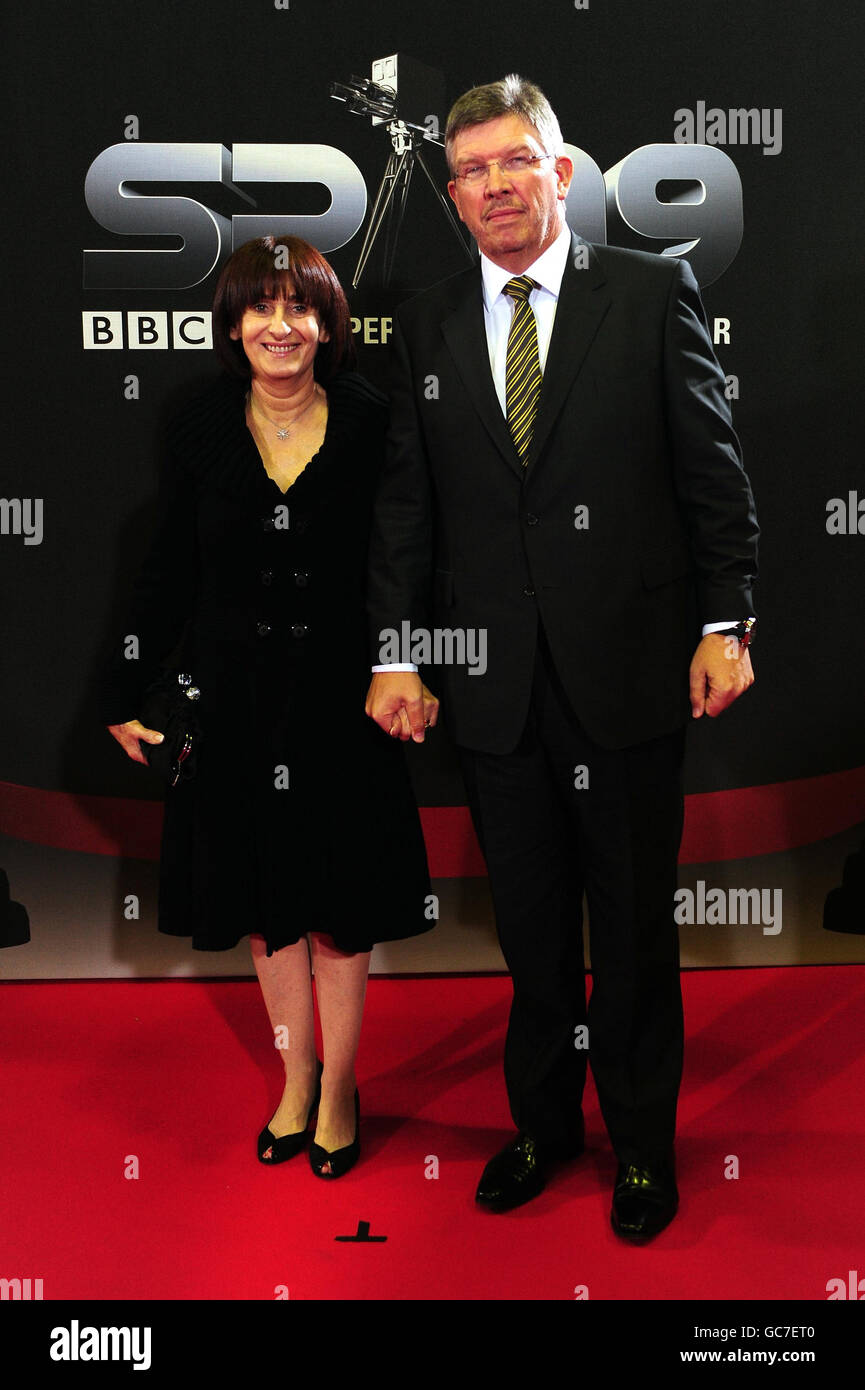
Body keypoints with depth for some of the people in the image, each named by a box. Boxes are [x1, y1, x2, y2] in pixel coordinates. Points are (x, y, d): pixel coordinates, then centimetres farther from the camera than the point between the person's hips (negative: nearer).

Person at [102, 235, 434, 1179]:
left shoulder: (369, 425, -6)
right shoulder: (202, 429, -1)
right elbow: (167, 573, 3)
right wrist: (126, 695, 3)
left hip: (340, 695, -2)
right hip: (235, 697, 2)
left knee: (341, 904, 8)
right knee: (266, 900, 13)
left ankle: (338, 1089, 28)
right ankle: (297, 1079, 32)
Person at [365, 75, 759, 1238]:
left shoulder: (654, 292, 1)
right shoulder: (428, 323, 8)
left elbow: (713, 470, 0)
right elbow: (405, 499, 7)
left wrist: (724, 625, -5)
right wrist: (395, 653, 3)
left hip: (626, 668, -2)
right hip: (493, 681, 2)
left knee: (634, 925, 10)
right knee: (531, 925, 13)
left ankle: (643, 1142, 31)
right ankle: (543, 1121, 35)